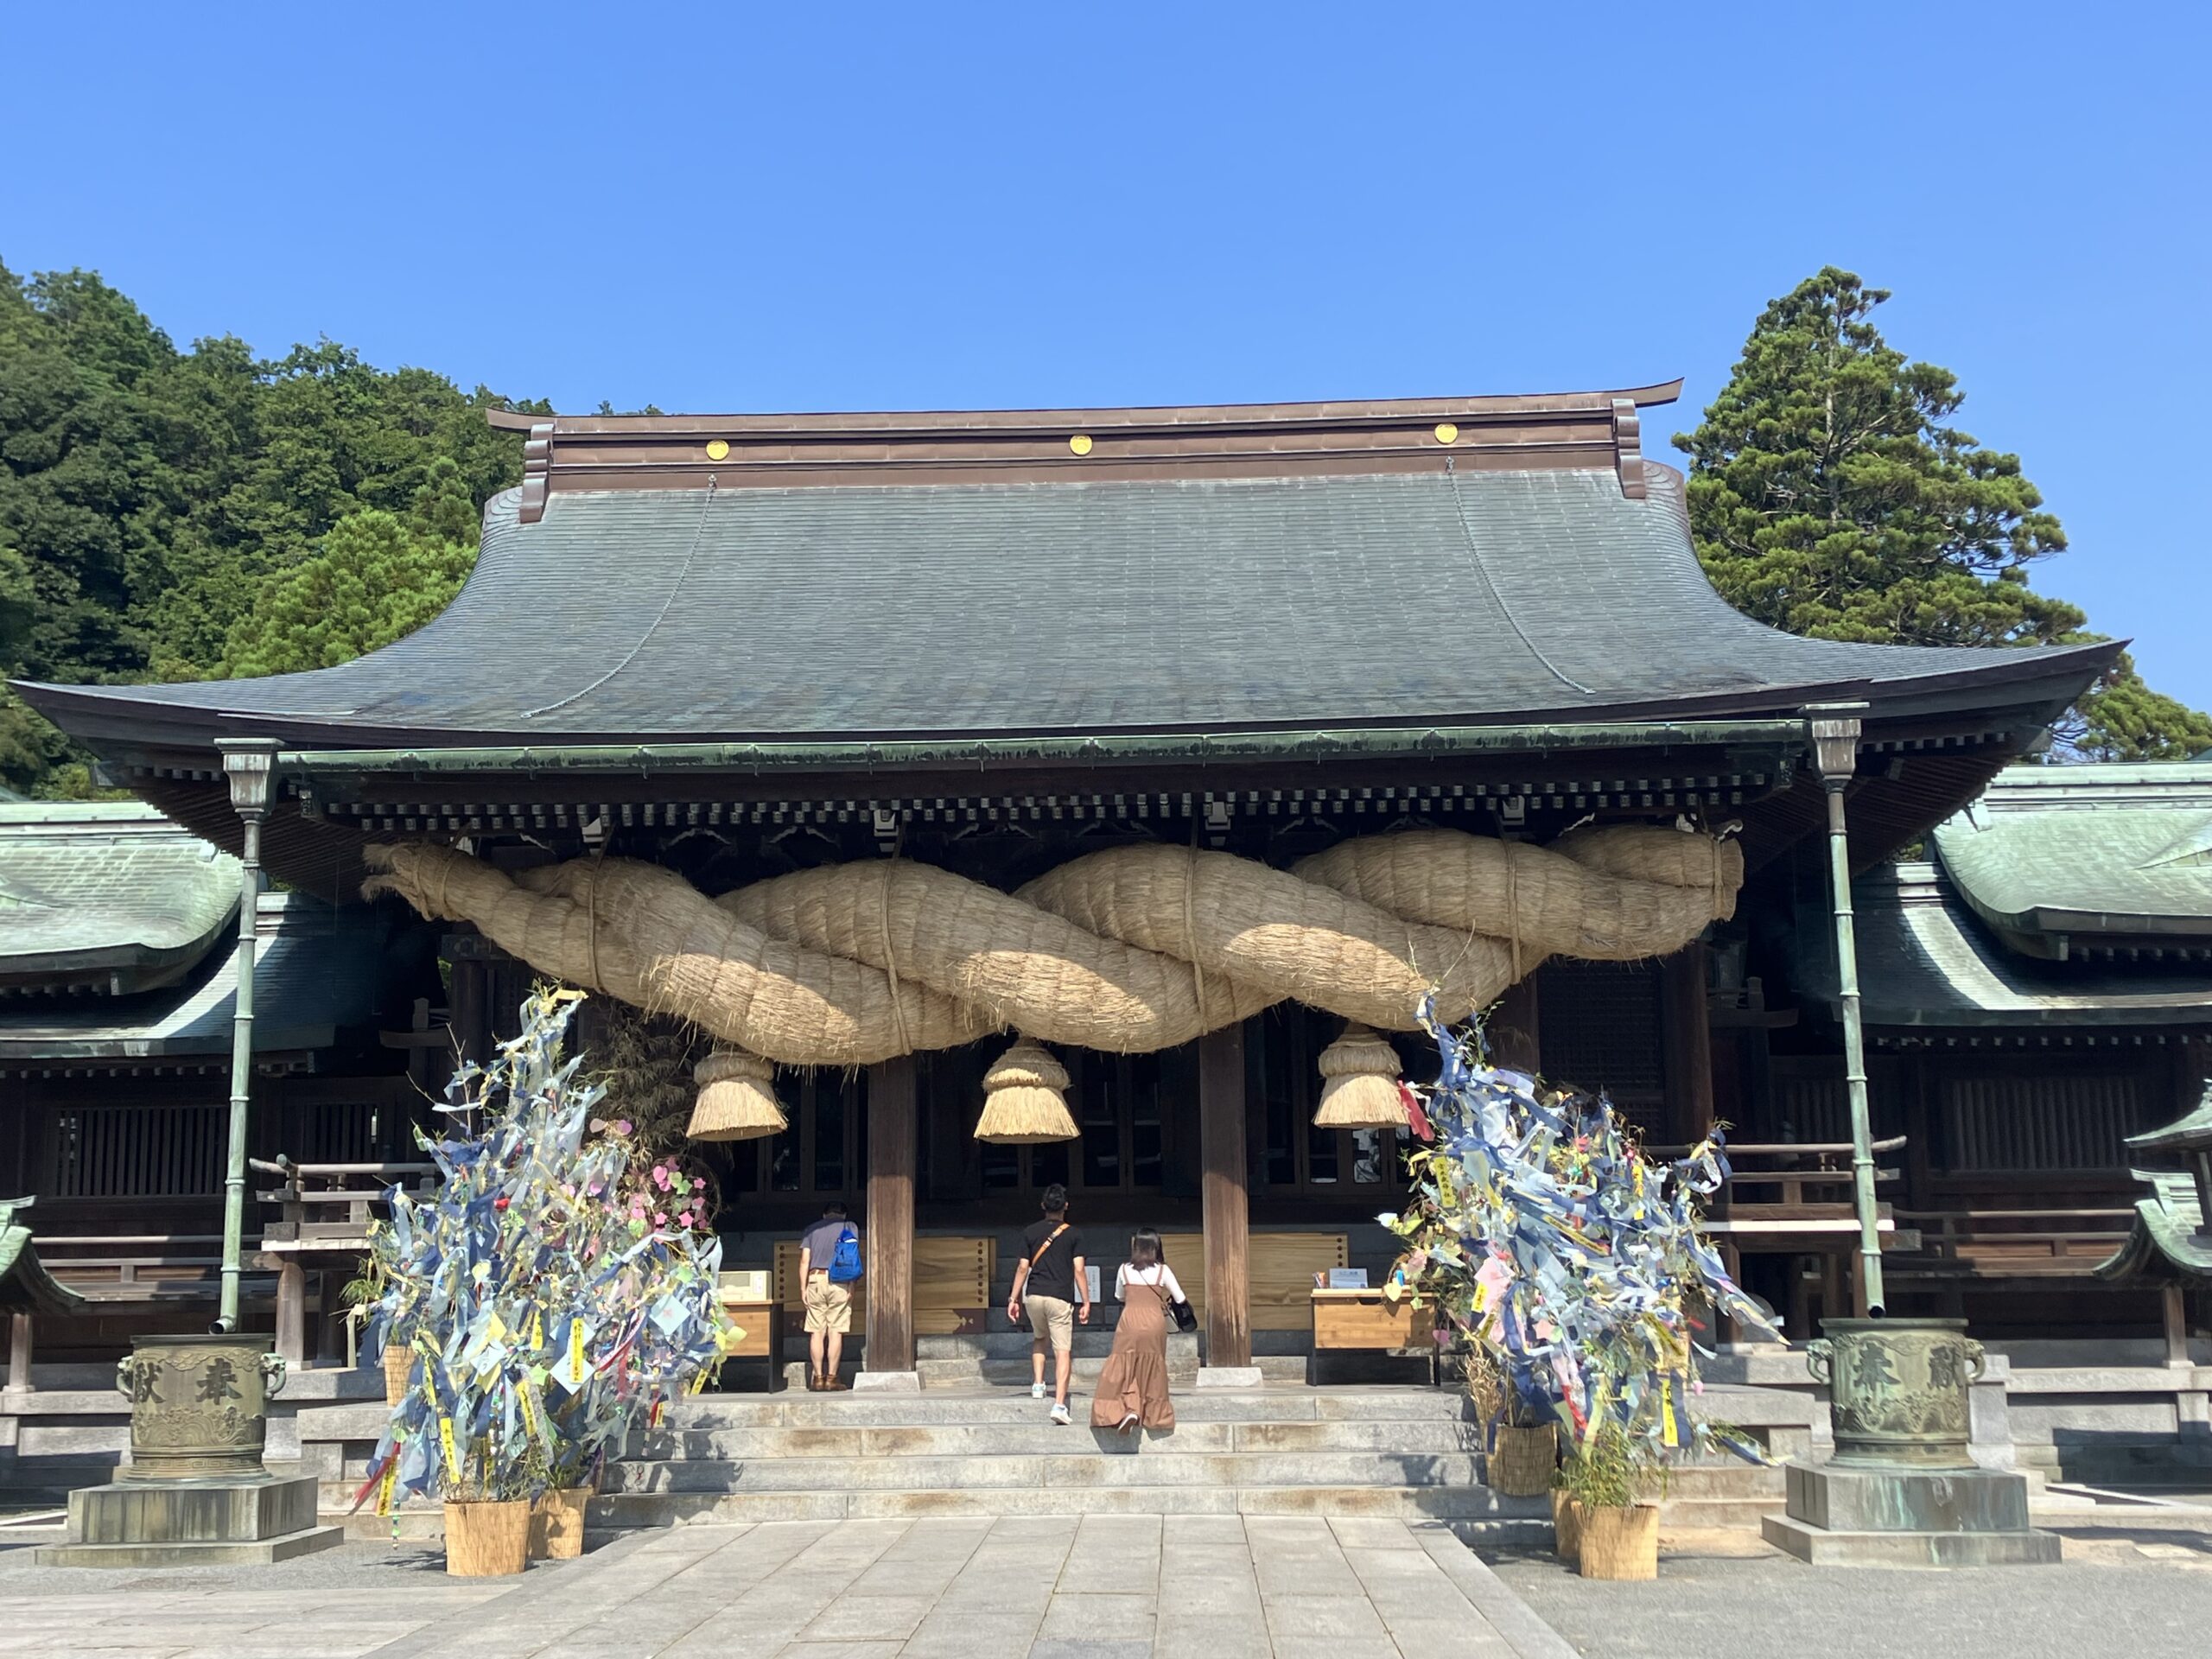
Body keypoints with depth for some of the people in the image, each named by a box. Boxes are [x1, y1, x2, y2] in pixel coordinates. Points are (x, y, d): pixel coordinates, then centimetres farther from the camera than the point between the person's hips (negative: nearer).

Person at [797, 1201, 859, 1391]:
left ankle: (818, 1378, 1)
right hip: (839, 1281, -2)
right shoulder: (849, 1227, 11)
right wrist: (851, 1286, -1)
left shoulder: (812, 1229, 15)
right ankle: (831, 1378, -2)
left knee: (817, 1332, 3)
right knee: (835, 1332, 0)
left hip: (815, 1279, 2)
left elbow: (804, 1260, 7)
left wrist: (803, 1288, 8)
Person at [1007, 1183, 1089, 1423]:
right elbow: (1079, 1270, -3)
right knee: (1063, 1351, -4)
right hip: (1060, 1298, -3)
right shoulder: (1073, 1235, 1)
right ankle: (1059, 1404, -16)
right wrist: (1086, 1302, 1)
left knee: (1040, 1339, 29)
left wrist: (1014, 1298, 9)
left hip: (1034, 1296, 3)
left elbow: (1023, 1268, 4)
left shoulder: (1031, 1233, 6)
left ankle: (1038, 1385, 19)